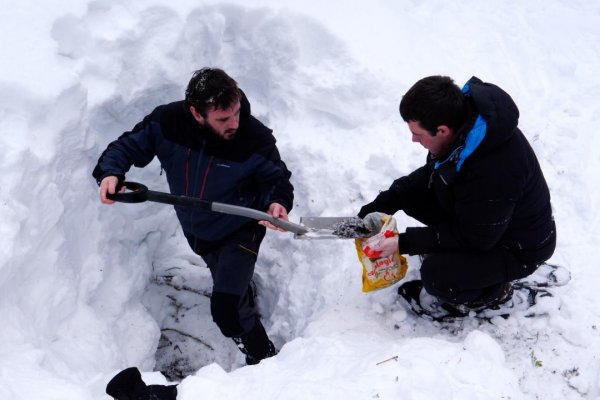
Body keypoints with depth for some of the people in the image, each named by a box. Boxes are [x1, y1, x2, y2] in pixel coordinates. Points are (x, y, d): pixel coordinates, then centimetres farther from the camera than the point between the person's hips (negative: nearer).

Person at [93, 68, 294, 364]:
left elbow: (277, 178, -16)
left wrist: (277, 202, -39)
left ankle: (264, 359, 13)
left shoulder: (255, 139, -31)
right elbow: (129, 146, -11)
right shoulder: (166, 122, -25)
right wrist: (110, 172, -32)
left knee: (226, 309, -12)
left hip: (240, 231, -4)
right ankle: (245, 294, 66)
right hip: (194, 229, 5)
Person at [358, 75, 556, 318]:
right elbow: (430, 174, 2)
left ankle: (493, 291, 2)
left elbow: (473, 237, -26)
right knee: (410, 195, -5)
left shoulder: (495, 170, -40)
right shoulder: (462, 116, -15)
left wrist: (404, 243, -24)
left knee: (437, 275, -28)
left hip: (518, 247, -8)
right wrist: (381, 206, -8)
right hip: (476, 217, 8)